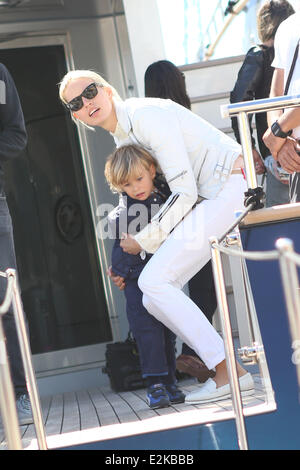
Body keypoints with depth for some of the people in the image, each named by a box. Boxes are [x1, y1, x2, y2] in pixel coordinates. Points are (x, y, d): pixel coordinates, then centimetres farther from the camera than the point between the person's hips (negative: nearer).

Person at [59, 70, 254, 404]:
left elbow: (184, 193, -18)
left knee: (154, 281, -16)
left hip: (230, 186, -10)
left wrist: (143, 241, -8)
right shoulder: (122, 140, 16)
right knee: (153, 297, 1)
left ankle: (228, 374, -12)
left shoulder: (145, 114, -15)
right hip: (209, 198, 10)